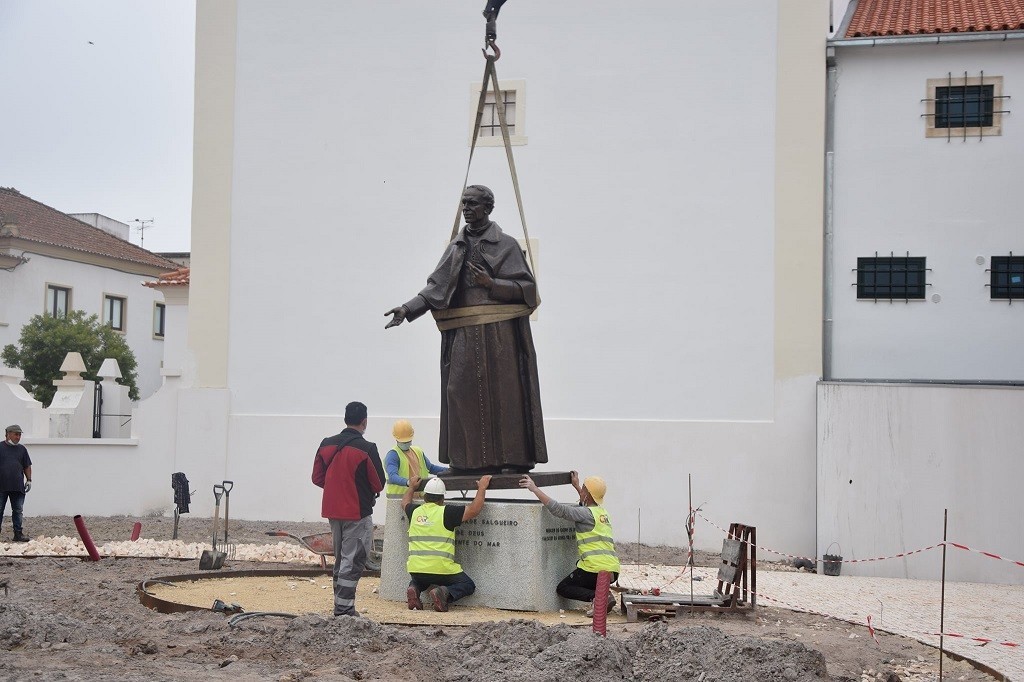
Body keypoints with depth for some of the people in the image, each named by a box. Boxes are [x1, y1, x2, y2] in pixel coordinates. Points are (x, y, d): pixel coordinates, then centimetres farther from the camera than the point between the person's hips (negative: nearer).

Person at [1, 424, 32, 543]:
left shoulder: (22, 449, 12)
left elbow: (27, 466, 16)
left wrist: (29, 480, 8)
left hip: (18, 487, 3)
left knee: (18, 511, 4)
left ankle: (18, 534, 7)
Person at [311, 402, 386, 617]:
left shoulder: (326, 445, 2)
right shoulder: (367, 449, -14)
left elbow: (317, 478, 6)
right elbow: (379, 484, -8)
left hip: (332, 511, 6)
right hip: (358, 512, -6)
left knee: (340, 559, 16)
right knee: (353, 561, -2)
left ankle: (341, 607, 20)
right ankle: (343, 609, -6)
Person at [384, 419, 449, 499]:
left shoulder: (418, 451, 19)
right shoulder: (392, 455, -6)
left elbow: (431, 467, 33)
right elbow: (392, 476, -22)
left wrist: (448, 470, 20)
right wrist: (407, 482, -41)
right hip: (399, 497, -7)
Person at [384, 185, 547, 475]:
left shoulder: (506, 245, 3)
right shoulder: (457, 247, 15)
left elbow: (526, 288, -2)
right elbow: (436, 287, 7)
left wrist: (492, 284, -15)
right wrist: (407, 309, -6)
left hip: (499, 332, -4)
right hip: (464, 335, 4)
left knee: (504, 392, -3)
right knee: (465, 392, -1)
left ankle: (514, 458, 2)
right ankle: (473, 459, 3)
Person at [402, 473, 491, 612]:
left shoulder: (415, 512, 10)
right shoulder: (446, 513, -6)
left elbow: (405, 502, 34)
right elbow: (473, 510, -9)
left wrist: (412, 487, 50)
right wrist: (482, 488, 2)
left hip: (416, 569, 5)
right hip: (441, 569, -4)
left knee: (417, 582, 38)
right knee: (468, 585, 14)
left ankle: (414, 590, 1)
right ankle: (444, 593, -15)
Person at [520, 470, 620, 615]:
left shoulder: (586, 513, -5)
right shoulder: (603, 512, 20)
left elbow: (558, 509, -14)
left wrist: (534, 489, -10)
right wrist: (576, 486, 49)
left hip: (596, 568, -8)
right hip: (613, 571, 8)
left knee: (562, 589, 12)